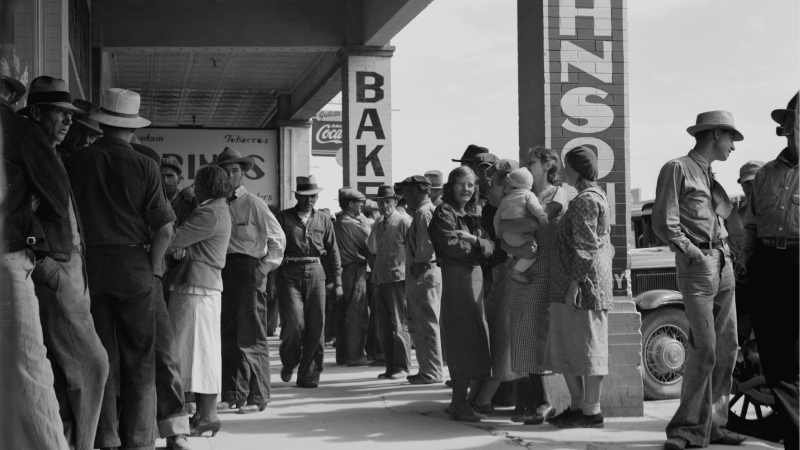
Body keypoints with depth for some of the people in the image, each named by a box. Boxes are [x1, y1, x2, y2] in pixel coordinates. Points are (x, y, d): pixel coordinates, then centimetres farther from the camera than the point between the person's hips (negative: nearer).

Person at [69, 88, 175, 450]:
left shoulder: (76, 162, 0)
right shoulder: (143, 166, -5)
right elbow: (165, 229, -8)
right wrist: (152, 268, 3)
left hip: (88, 267, 2)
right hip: (132, 266, -2)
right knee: (139, 362, 6)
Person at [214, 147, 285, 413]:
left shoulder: (253, 204, -2)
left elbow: (278, 238, -1)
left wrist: (264, 268, -7)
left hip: (249, 269, -5)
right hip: (222, 270, 5)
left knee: (251, 337, -6)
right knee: (227, 335, 7)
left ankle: (257, 398, -2)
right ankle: (231, 394, 15)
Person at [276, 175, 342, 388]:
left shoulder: (323, 219, 12)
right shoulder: (283, 217, 4)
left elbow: (333, 252, 13)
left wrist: (337, 282, 8)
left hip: (316, 274, 3)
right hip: (290, 274, -3)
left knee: (316, 327, 0)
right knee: (296, 324, -10)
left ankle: (308, 375, 10)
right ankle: (288, 363, 17)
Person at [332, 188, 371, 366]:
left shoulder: (337, 223, 12)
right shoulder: (352, 223, -14)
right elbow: (369, 241, -8)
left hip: (342, 270, 9)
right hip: (355, 271, -9)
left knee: (342, 314, 12)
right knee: (357, 314, -4)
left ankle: (342, 354, 17)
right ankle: (355, 355, -4)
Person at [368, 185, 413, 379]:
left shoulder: (403, 221, -5)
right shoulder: (378, 225, 17)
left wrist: (408, 272, -10)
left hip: (398, 278, -7)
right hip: (381, 279, 8)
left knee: (399, 325, -5)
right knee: (384, 328, 9)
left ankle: (402, 367, 0)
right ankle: (390, 366, 16)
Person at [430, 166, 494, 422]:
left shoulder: (472, 215, 19)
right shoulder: (444, 213, -4)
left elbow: (489, 247, 7)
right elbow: (452, 246, -17)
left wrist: (473, 239, -12)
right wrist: (479, 246, -4)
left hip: (475, 276, 8)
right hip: (456, 277, -8)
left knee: (471, 340, 10)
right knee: (464, 338, -9)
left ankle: (459, 401, 17)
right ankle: (460, 404, -4)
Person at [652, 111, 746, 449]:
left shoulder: (710, 177, 22)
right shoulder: (678, 170, -3)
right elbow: (664, 223, -11)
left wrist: (725, 252, 12)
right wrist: (694, 253, -14)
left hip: (723, 265, 8)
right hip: (696, 265, -8)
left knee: (727, 348, 6)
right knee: (705, 348, -12)